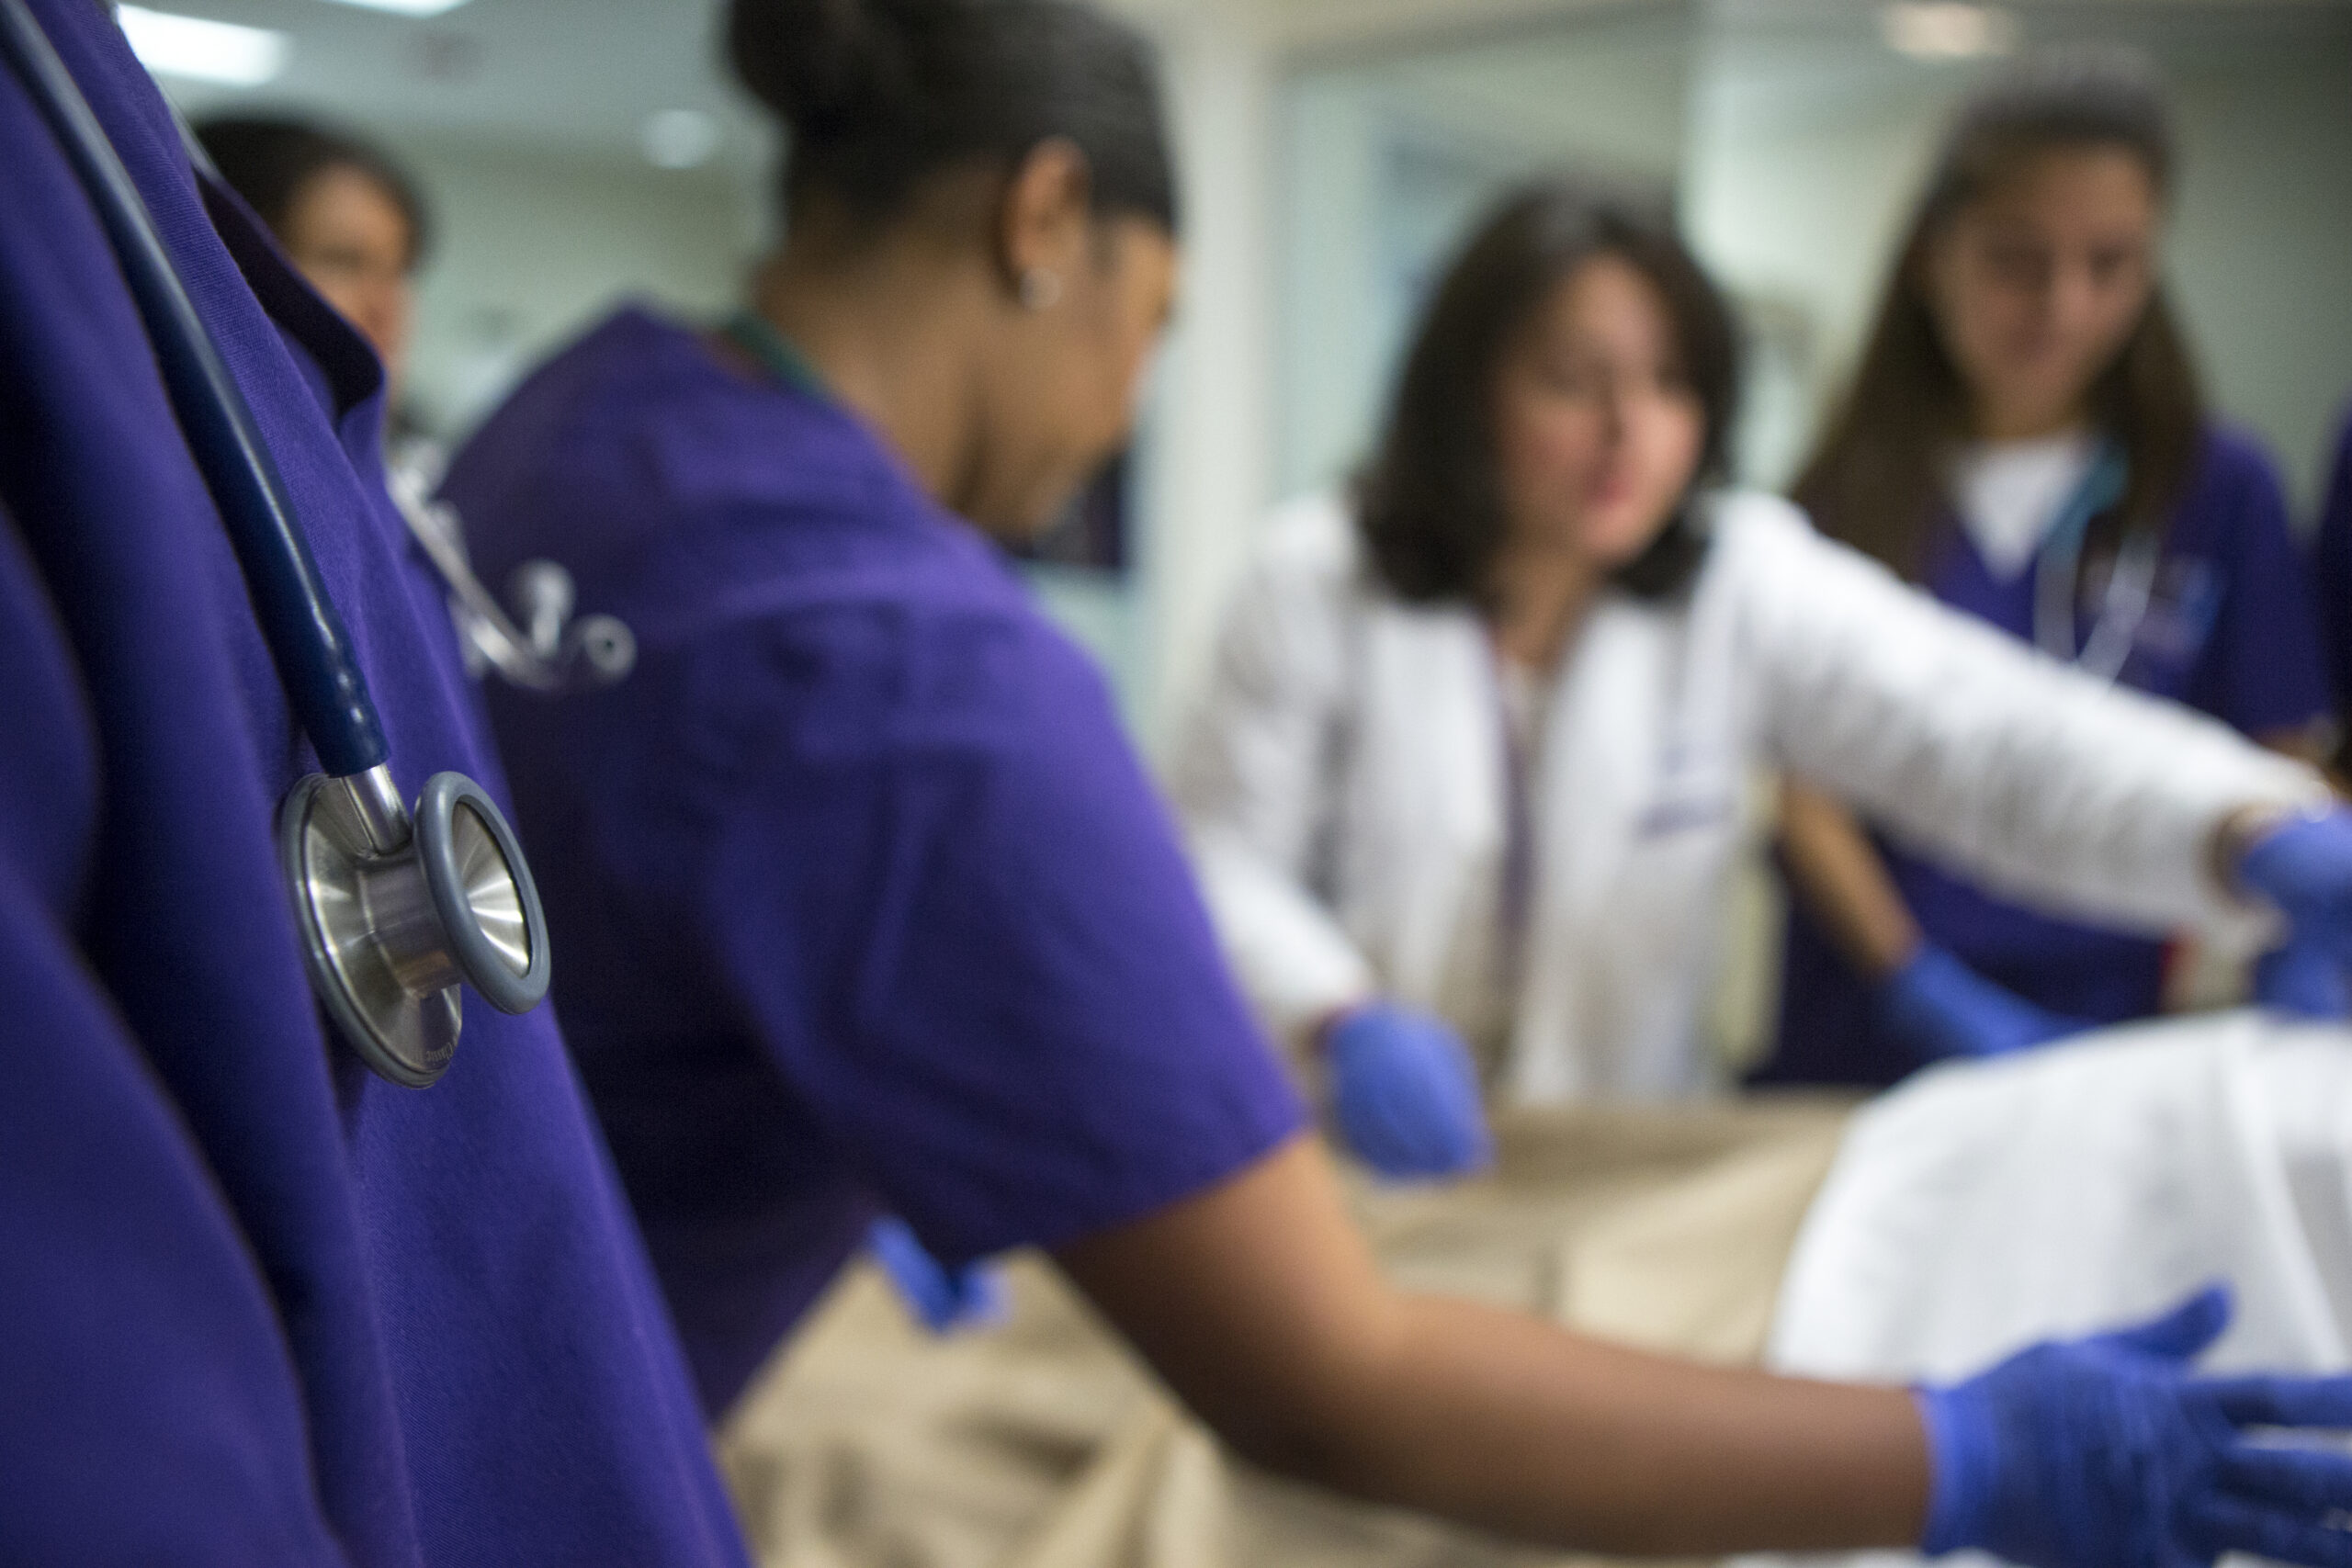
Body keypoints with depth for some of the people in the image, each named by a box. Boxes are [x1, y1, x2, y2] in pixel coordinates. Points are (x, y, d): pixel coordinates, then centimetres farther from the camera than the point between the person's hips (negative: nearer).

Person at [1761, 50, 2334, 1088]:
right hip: (1863, 1055, 0)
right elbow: (1810, 795, -5)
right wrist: (1929, 995, -18)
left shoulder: (2219, 491, 3)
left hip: (2111, 1051, 1)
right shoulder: (1847, 497, 0)